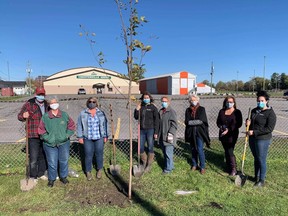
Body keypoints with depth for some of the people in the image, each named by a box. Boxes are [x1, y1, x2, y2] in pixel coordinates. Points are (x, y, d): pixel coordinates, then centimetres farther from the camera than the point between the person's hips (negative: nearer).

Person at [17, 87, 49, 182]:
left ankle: (41, 174, 32)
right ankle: (33, 176, 18)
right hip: (33, 136, -5)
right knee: (33, 158, 0)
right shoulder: (29, 104, -7)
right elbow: (19, 116, -6)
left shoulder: (46, 105, 9)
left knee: (43, 155, 16)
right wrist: (24, 116, -29)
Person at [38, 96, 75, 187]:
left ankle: (63, 177, 34)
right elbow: (41, 129, 2)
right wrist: (47, 138, -6)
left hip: (64, 143, 2)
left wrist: (67, 135, -3)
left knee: (64, 161, 14)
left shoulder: (65, 115, 0)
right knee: (52, 163, 6)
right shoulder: (45, 117, -4)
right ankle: (51, 179, 28)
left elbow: (71, 126, 6)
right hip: (50, 144, -1)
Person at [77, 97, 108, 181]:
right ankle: (88, 172, 22)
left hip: (99, 138, 1)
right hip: (88, 139, -1)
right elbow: (79, 126, 3)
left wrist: (105, 136, 4)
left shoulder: (101, 113, 4)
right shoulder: (83, 113, 2)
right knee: (88, 155, 4)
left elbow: (104, 125, 6)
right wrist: (80, 137, -1)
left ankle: (99, 170, 29)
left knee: (99, 154, 9)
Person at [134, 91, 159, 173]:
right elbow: (136, 117, 9)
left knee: (150, 148, 5)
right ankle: (144, 162, 30)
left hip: (150, 130, -4)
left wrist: (156, 132, -11)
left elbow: (156, 121, -6)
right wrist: (137, 109, -8)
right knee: (140, 148, 9)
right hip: (142, 130, 4)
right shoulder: (141, 107, 9)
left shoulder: (153, 108, -3)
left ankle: (149, 165, 18)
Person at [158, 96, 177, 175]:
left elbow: (174, 124, -13)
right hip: (162, 136, 8)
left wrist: (170, 133, -20)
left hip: (168, 136, -8)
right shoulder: (160, 111, 14)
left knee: (168, 153, -3)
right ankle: (170, 165, 29)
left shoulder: (171, 111, -8)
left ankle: (168, 168, 10)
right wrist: (158, 133, 17)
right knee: (165, 152, 14)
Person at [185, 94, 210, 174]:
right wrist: (197, 121, -11)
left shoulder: (201, 109, 1)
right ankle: (194, 165, 27)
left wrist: (191, 122, -9)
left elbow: (202, 120, -8)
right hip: (191, 132, 3)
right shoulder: (188, 110, 8)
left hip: (200, 132, -3)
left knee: (200, 150, -6)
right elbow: (187, 121, -2)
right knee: (193, 150, 12)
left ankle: (202, 167, 8)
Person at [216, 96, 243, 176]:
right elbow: (218, 122, 11)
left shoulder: (237, 112, -5)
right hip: (223, 135, 4)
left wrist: (228, 130, -16)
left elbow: (239, 124, -9)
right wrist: (221, 127, -11)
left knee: (230, 152, -5)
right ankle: (228, 167, 26)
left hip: (232, 135, -4)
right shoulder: (221, 111, 7)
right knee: (226, 151, 12)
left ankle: (233, 169, 10)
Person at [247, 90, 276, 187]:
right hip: (252, 139, 7)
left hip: (263, 140, -7)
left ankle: (262, 180, 19)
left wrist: (254, 132, -21)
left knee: (261, 160, 3)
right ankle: (256, 176, 33)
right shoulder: (254, 111, 8)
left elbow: (269, 129, -20)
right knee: (256, 158, 18)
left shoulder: (270, 113, -13)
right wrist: (248, 121, -1)